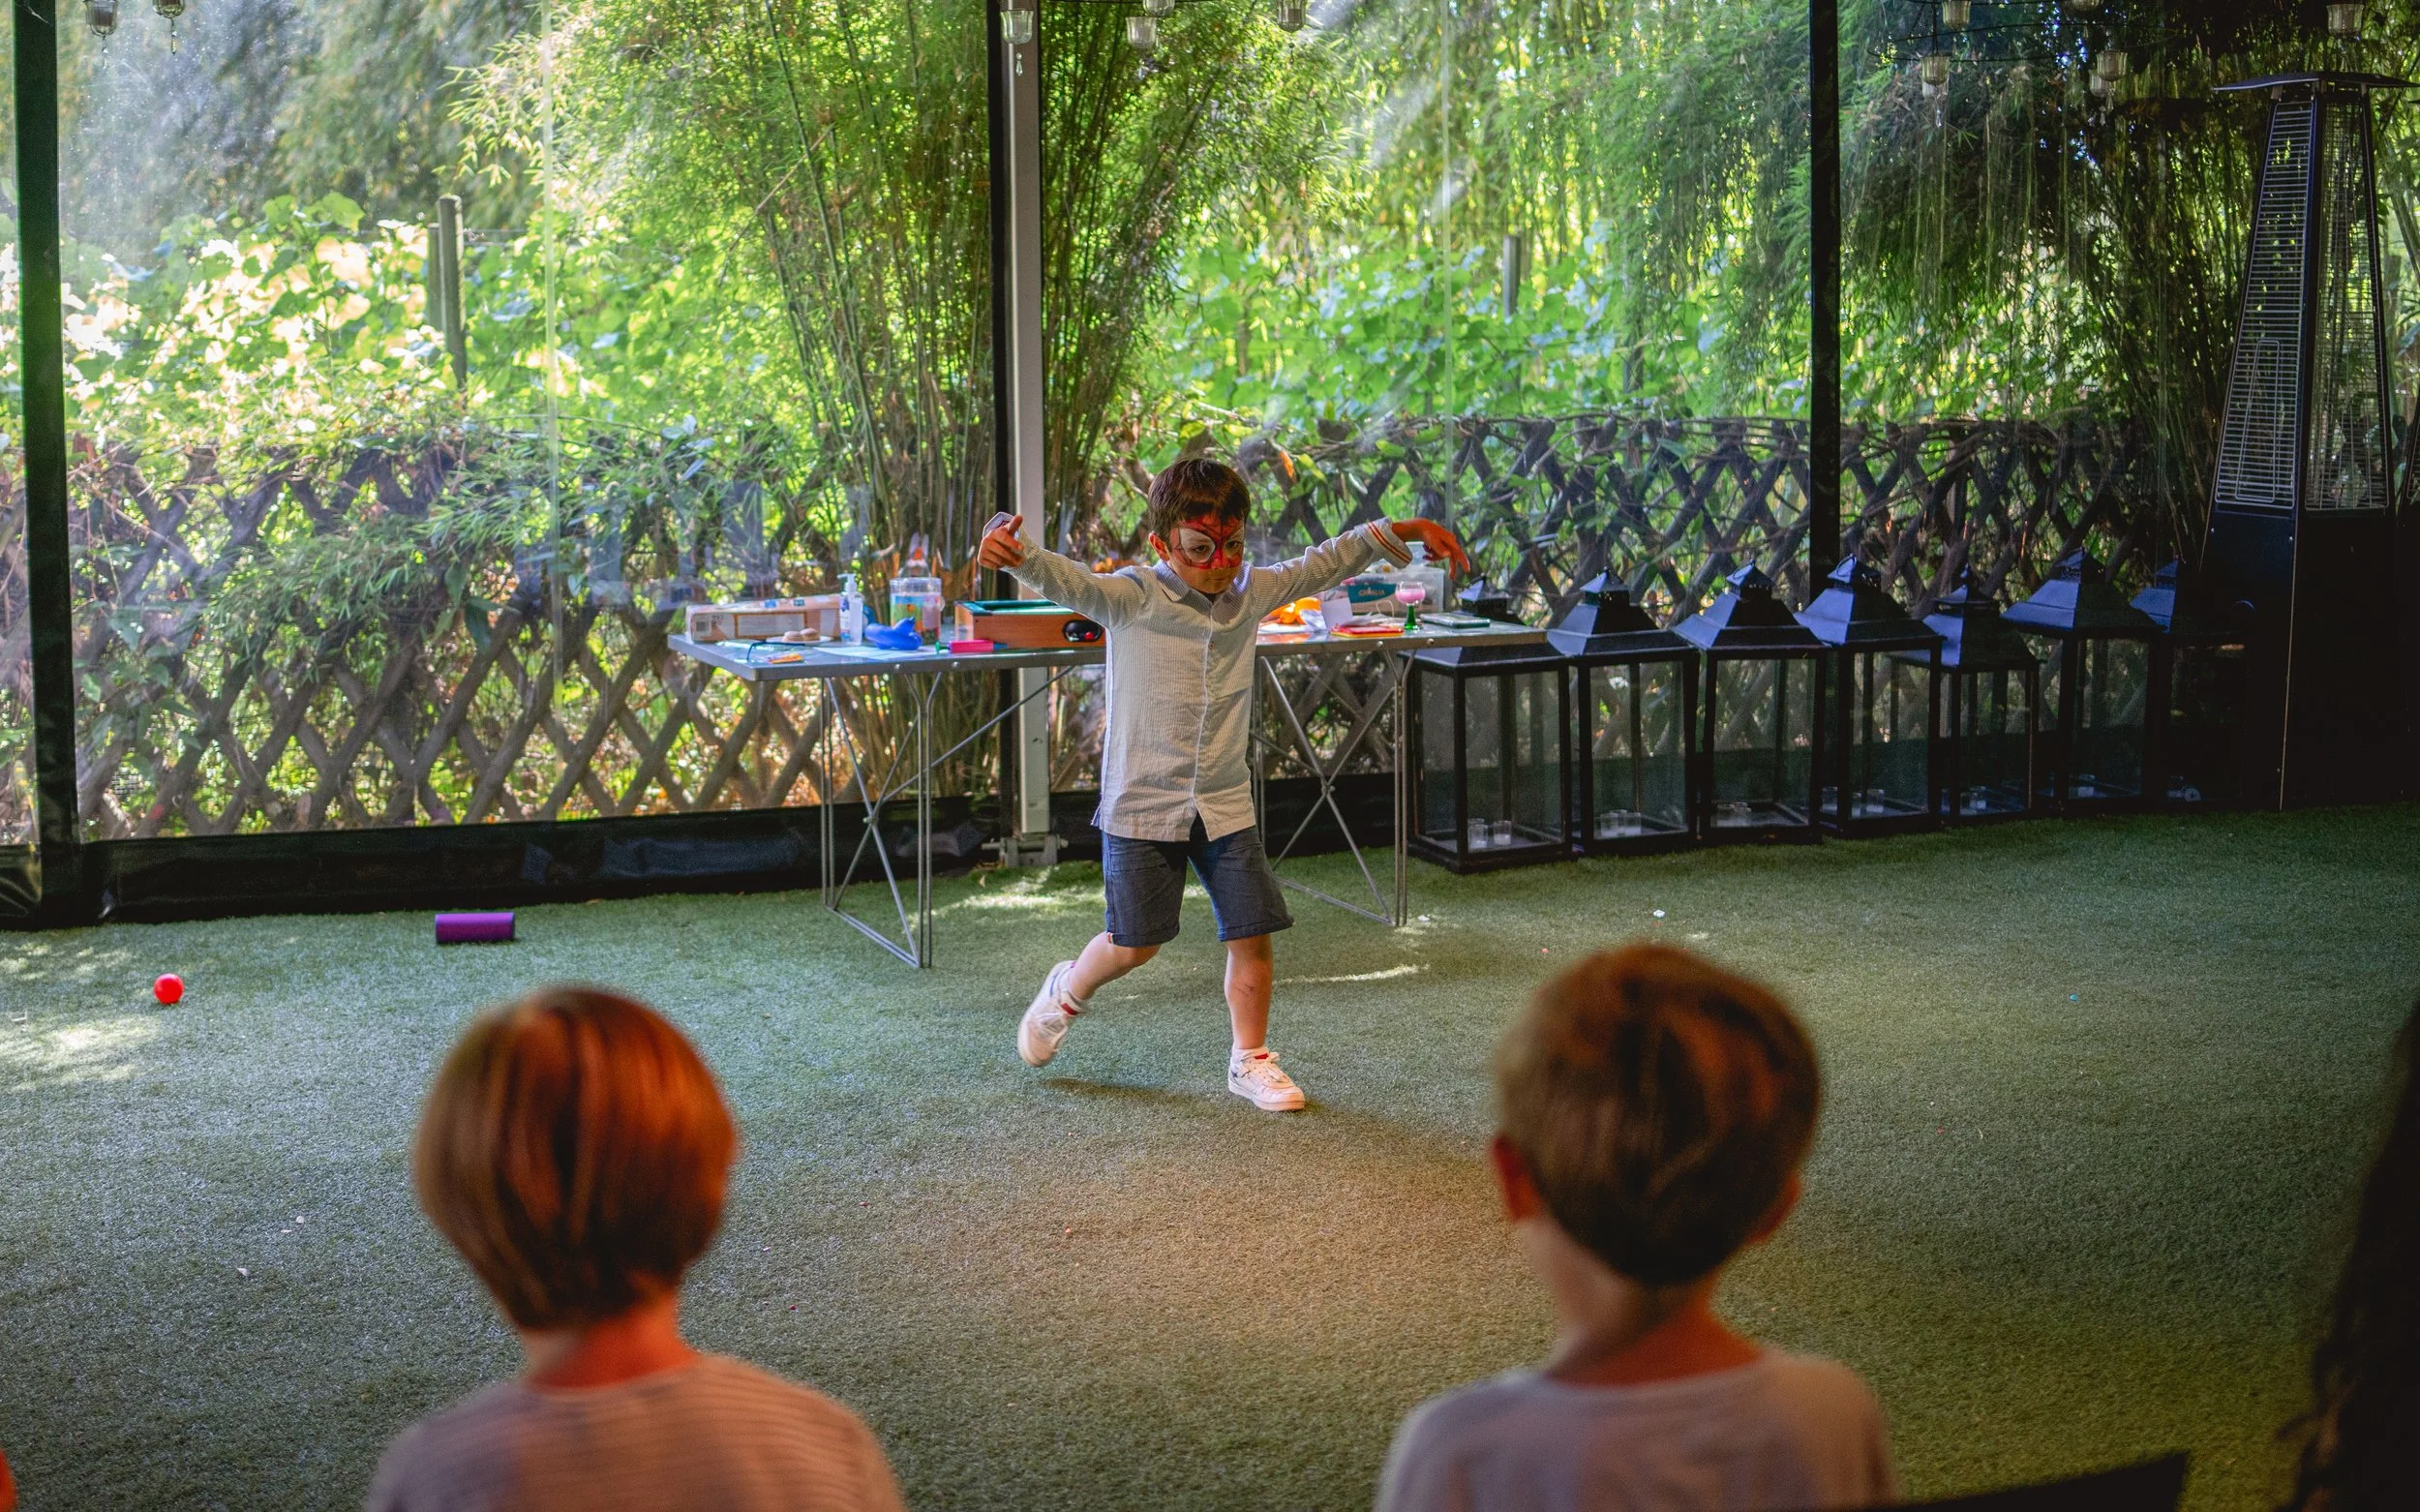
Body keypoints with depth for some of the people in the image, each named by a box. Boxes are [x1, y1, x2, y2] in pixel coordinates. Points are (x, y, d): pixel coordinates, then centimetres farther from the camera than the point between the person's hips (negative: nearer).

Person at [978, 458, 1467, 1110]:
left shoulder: (1252, 592, 2)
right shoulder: (1131, 597, -13)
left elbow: (1323, 564, 15)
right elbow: (1067, 581, -30)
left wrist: (1404, 531, 17)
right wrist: (1016, 554, -52)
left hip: (1225, 803, 4)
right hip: (1141, 802, -4)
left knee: (1252, 932, 2)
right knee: (1135, 943, 4)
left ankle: (1250, 1059, 21)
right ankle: (1065, 992, 36)